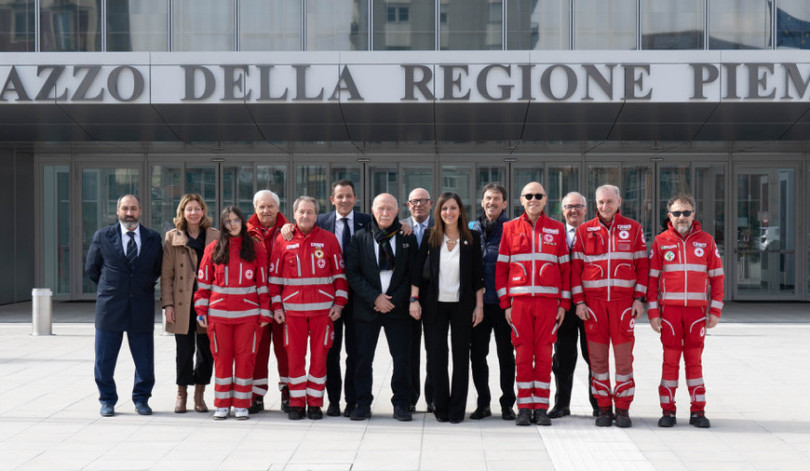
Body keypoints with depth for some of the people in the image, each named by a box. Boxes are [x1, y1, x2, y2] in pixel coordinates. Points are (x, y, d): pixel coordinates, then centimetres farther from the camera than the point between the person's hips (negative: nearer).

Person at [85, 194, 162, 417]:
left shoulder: (153, 239, 6)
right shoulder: (102, 236, 3)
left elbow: (158, 269, 16)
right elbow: (91, 268, 10)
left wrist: (144, 287, 9)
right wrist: (109, 287, 12)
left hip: (142, 308, 1)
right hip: (110, 307, 0)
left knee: (144, 359, 4)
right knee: (104, 359, 4)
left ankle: (141, 399, 20)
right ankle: (107, 400, 19)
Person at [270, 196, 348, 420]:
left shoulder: (328, 239, 4)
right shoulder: (283, 240, 6)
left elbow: (339, 273, 6)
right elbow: (275, 275, 8)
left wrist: (339, 303, -1)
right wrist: (276, 305, 3)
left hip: (323, 308, 0)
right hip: (292, 308, 1)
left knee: (319, 355, 2)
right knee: (295, 356, 2)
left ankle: (315, 402, 12)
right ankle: (297, 403, 12)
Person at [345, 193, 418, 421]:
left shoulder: (408, 238, 6)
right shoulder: (360, 238, 5)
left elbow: (413, 273, 3)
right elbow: (352, 273, -1)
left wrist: (395, 300, -7)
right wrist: (374, 298, -10)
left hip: (398, 308, 0)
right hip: (366, 308, 0)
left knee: (402, 358, 0)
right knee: (363, 358, 2)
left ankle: (401, 404, 11)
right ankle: (363, 403, 13)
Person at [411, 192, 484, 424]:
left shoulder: (472, 238, 0)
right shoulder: (430, 237, 1)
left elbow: (477, 275, 2)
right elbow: (418, 269, 2)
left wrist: (479, 305, -1)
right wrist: (414, 299, -4)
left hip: (462, 304, 0)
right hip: (435, 304, 0)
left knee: (461, 354, 3)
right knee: (436, 354, 0)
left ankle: (457, 409, 10)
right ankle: (441, 407, 11)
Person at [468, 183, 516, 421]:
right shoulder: (472, 229, 10)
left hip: (503, 300, -3)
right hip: (478, 300, 3)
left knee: (506, 354, 4)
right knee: (477, 353, 5)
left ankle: (507, 403, 13)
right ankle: (483, 403, 16)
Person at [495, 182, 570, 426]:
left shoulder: (557, 229, 9)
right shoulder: (510, 228, 8)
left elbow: (565, 268, 10)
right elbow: (501, 268, 8)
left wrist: (564, 303, 4)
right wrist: (505, 303, 1)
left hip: (548, 300, 0)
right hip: (520, 300, 0)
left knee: (544, 353, 1)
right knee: (523, 353, 1)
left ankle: (541, 408, 8)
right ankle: (524, 408, 7)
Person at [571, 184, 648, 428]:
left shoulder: (633, 229, 7)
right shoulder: (584, 231, 7)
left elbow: (642, 266, 7)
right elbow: (575, 268, 7)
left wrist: (639, 299, -1)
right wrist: (579, 301, 0)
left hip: (623, 302, -1)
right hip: (593, 302, 1)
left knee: (624, 355, -2)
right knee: (597, 357, 3)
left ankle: (623, 409, 6)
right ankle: (604, 408, 11)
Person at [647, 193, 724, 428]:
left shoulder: (706, 240, 6)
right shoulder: (661, 241, 4)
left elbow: (717, 277, 7)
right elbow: (652, 278, 4)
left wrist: (715, 311, 0)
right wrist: (653, 312, -2)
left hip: (697, 310, 1)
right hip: (669, 309, 0)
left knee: (694, 359, 5)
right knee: (670, 360, 1)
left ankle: (698, 411, 9)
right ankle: (668, 411, 7)